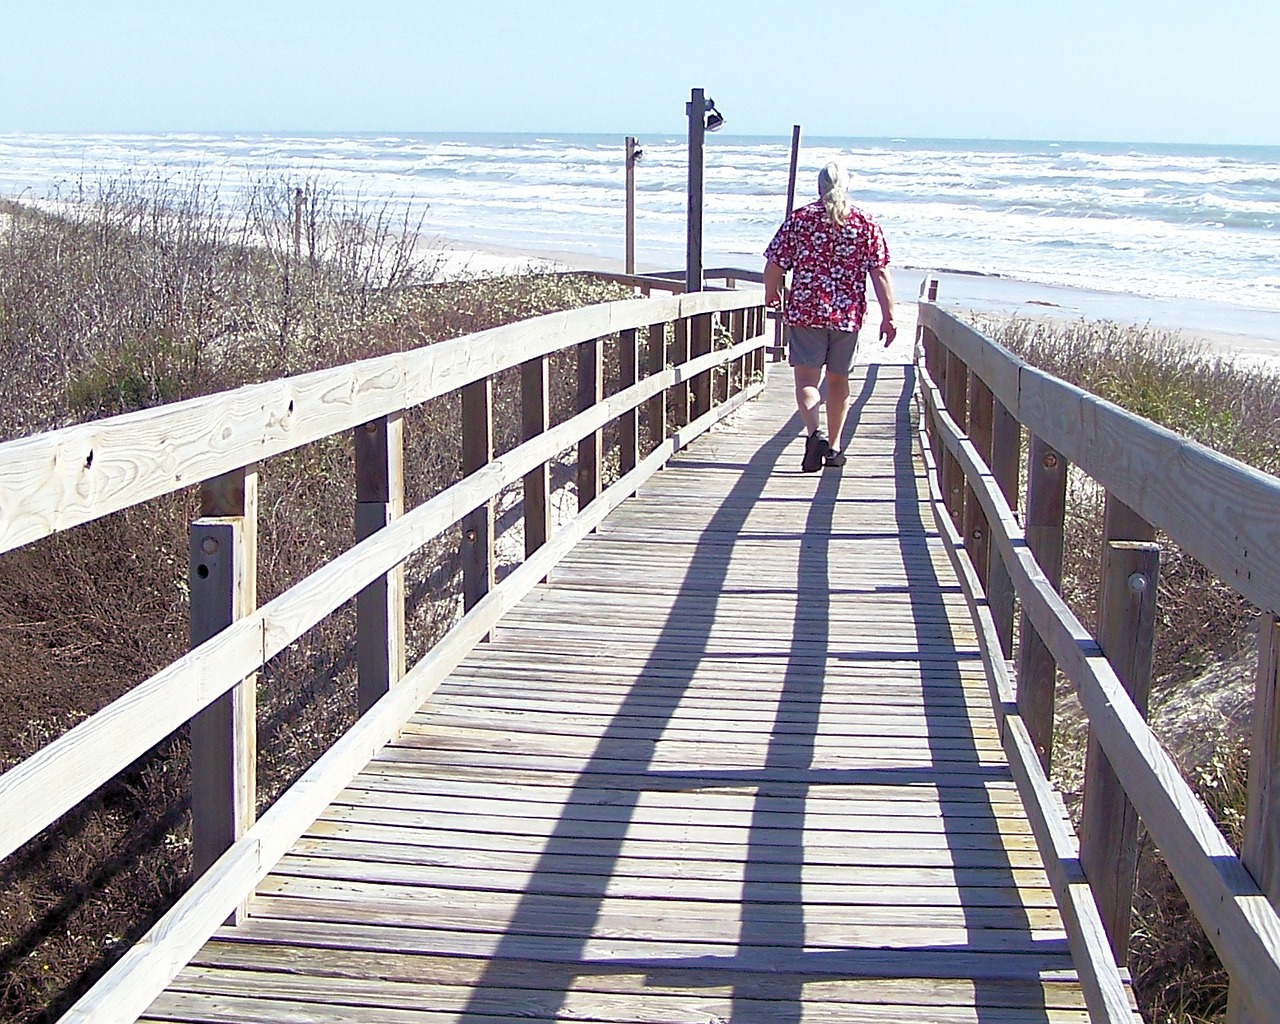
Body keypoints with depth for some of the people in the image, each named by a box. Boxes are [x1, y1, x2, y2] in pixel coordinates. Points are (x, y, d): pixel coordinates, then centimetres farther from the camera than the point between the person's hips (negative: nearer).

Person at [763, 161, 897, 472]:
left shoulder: (799, 219, 0)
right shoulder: (866, 223, 2)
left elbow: (774, 265, 0)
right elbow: (880, 274, -2)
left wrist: (771, 294, 19)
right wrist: (888, 316, 1)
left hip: (805, 310, -2)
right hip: (848, 313, 2)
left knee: (806, 378, -2)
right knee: (838, 379, 16)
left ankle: (814, 433, -27)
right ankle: (834, 447, 22)